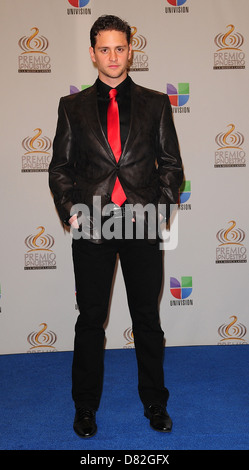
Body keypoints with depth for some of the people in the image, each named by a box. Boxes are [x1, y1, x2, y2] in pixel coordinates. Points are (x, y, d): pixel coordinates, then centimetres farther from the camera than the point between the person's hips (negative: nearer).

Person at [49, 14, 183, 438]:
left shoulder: (155, 103, 9)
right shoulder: (72, 106, 9)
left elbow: (171, 163, 8)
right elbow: (60, 168, 8)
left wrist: (160, 206, -6)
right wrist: (70, 211, -6)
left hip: (142, 222, 0)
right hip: (91, 226, 0)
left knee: (147, 319, 10)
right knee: (90, 320, 10)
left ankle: (155, 404, 29)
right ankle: (85, 407, 28)